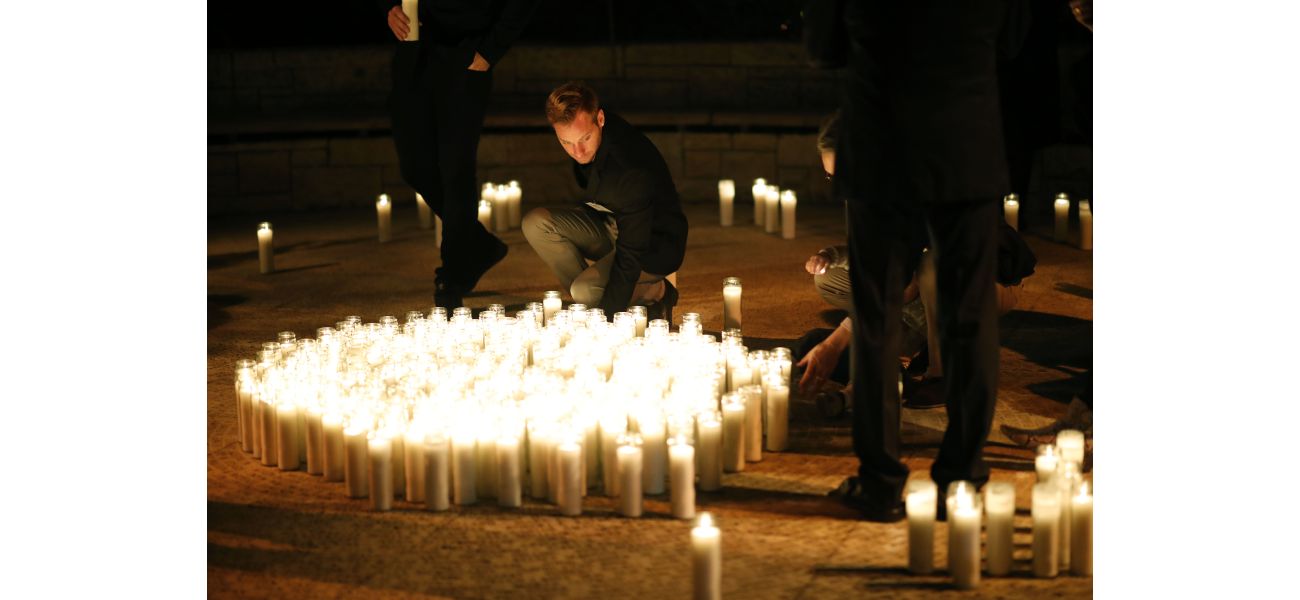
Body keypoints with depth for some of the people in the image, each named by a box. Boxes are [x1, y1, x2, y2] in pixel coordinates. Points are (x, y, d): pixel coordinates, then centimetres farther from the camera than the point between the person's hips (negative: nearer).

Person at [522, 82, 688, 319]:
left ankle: (657, 292, -2)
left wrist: (606, 316, -39)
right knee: (536, 223, -15)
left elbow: (630, 256, -36)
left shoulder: (634, 169, -37)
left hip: (654, 245, -8)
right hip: (610, 223, 8)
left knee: (584, 292, -30)